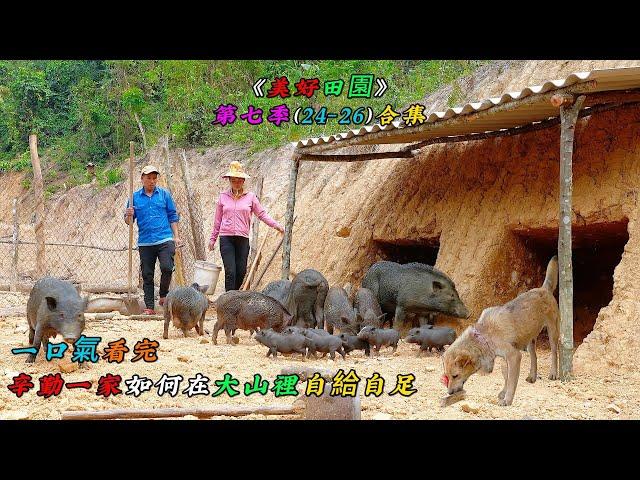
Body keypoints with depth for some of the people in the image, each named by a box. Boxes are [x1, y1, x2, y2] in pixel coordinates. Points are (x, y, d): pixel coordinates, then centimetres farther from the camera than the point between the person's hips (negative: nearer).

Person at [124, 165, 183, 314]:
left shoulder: (164, 194, 8)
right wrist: (129, 216, -14)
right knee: (147, 275, 4)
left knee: (167, 268, -18)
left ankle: (163, 295, 6)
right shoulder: (135, 197, 8)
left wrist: (176, 236, 5)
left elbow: (173, 216, 11)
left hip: (164, 240, -1)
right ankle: (149, 307, 10)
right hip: (145, 243, 1)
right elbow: (128, 221, 9)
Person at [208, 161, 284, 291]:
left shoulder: (250, 197, 7)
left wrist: (275, 225, -4)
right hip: (226, 237, -1)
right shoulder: (223, 196, 8)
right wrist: (213, 238, 15)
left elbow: (261, 213, 8)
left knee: (241, 271, 3)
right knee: (230, 271, -9)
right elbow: (218, 219, 13)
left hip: (243, 238, 1)